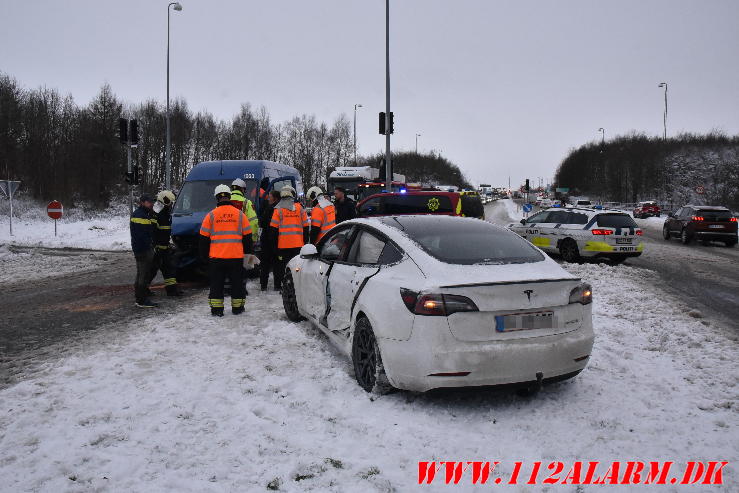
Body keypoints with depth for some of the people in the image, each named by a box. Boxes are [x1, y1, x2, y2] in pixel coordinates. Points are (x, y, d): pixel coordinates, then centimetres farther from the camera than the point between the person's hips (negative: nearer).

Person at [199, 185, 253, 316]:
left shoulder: (211, 215, 0)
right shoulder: (239, 214, 2)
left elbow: (204, 237, 5)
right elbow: (247, 236, 6)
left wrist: (204, 255, 15)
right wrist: (248, 252, 18)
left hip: (216, 257, 0)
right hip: (236, 257, 1)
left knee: (216, 284, 8)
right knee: (237, 283, 11)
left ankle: (216, 309, 9)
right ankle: (237, 308, 17)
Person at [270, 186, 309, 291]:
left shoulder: (278, 209, -3)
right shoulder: (300, 208, 5)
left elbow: (273, 228, -2)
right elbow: (305, 227, 9)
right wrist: (305, 241, 16)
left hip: (283, 244, -2)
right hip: (298, 243, 2)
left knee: (281, 265, 3)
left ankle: (278, 285, 4)